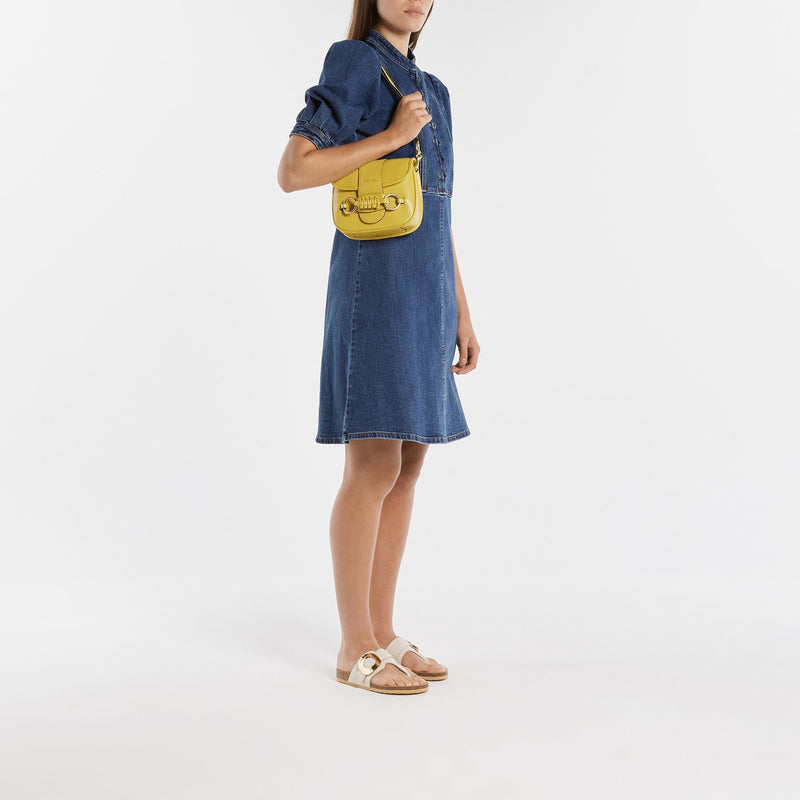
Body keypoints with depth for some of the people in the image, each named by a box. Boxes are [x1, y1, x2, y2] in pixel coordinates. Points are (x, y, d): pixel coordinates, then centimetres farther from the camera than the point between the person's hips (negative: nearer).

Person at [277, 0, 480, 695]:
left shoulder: (429, 90, 22)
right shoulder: (354, 64, -3)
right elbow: (292, 172, -13)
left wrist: (460, 313, 17)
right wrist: (392, 136, -13)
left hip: (423, 293, 9)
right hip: (376, 283, -8)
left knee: (407, 465, 7)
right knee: (375, 469, -8)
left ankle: (382, 633, 15)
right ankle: (356, 649, 1)